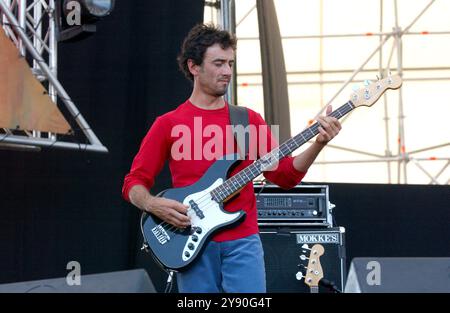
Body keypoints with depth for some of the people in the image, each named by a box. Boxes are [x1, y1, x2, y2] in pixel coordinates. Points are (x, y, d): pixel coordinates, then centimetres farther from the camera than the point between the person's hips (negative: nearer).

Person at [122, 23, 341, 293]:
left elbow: (285, 175, 5)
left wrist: (318, 145, -9)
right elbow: (134, 182, 6)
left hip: (242, 241, 1)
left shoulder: (249, 119, 10)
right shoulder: (168, 124, 5)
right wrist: (154, 205, -14)